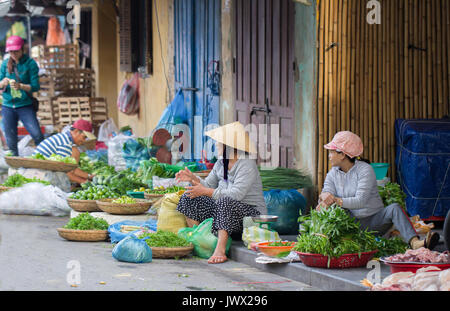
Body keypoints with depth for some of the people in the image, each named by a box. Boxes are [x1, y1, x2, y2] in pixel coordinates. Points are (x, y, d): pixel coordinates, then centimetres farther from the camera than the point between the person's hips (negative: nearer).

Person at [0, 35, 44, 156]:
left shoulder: (30, 63, -5)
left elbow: (35, 86, -9)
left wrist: (20, 86, -26)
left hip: (25, 106, -3)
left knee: (37, 135, -15)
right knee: (11, 141, 6)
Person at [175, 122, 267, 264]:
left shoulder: (247, 165, -17)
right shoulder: (221, 163, 9)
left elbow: (235, 194, -27)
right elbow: (209, 185, 15)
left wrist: (205, 191, -24)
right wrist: (193, 178, -5)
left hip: (251, 214, -8)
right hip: (224, 213, 8)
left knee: (225, 202, -39)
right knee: (190, 198, -1)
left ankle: (220, 250, -45)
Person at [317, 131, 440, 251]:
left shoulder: (365, 169, -8)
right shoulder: (332, 174, 10)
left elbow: (360, 201, -19)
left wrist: (335, 200, -30)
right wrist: (325, 196, -27)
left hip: (374, 221, -3)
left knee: (394, 208, -33)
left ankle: (414, 242, -53)